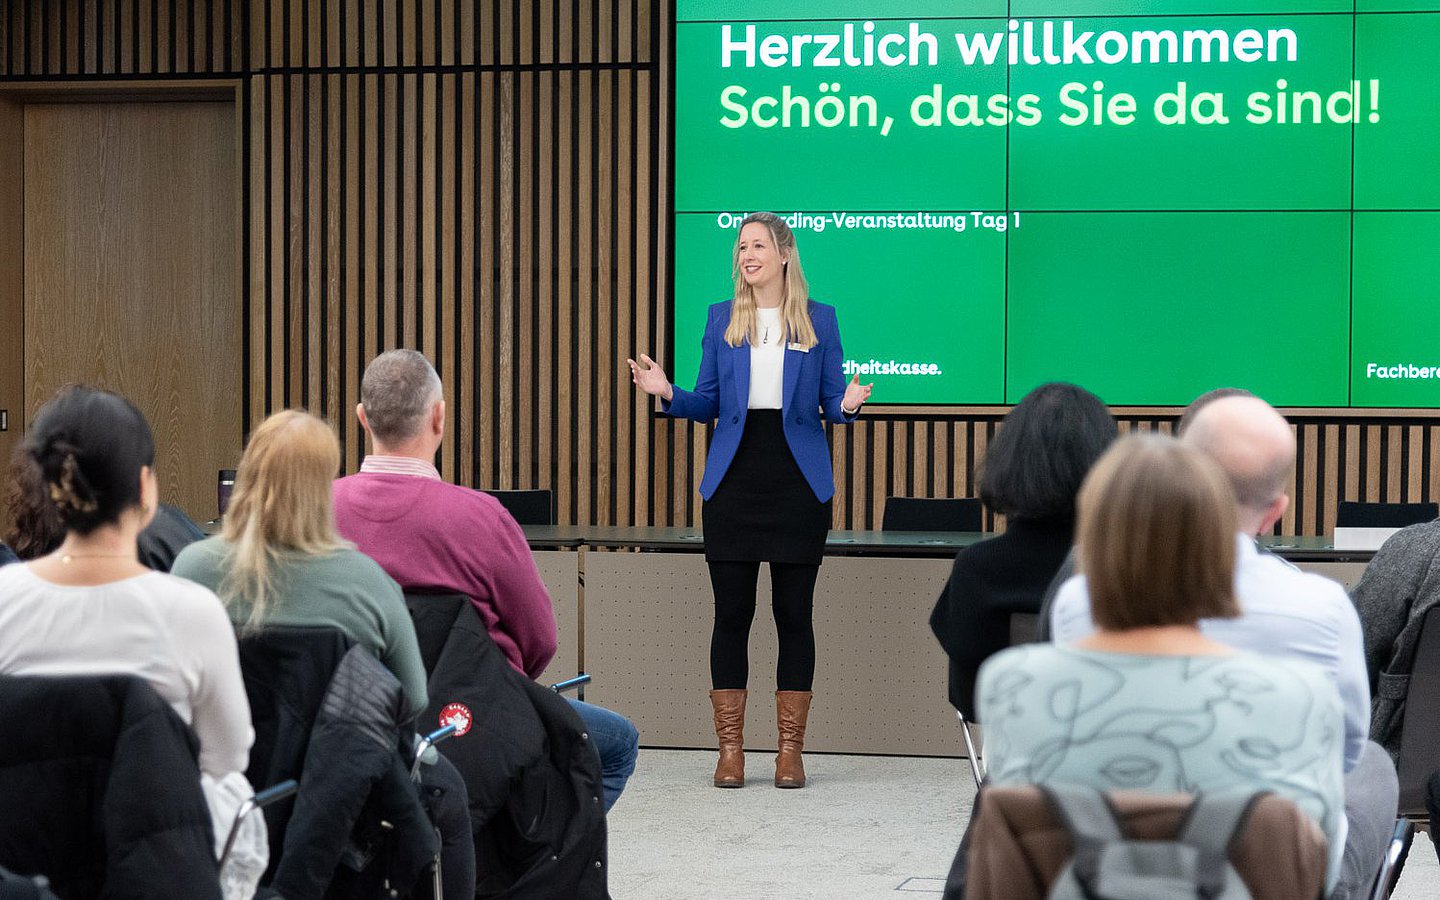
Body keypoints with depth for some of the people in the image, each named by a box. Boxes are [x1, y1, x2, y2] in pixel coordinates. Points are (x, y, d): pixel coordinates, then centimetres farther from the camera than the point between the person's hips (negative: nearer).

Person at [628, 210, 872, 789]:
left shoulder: (819, 320, 5)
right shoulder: (722, 319, 8)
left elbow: (831, 403, 5)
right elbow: (708, 404, 8)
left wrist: (848, 404, -17)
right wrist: (668, 393, -10)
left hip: (798, 482, -1)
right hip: (734, 481, 1)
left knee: (794, 614, 2)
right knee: (732, 614, 1)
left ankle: (790, 751, 9)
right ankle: (730, 750, 8)